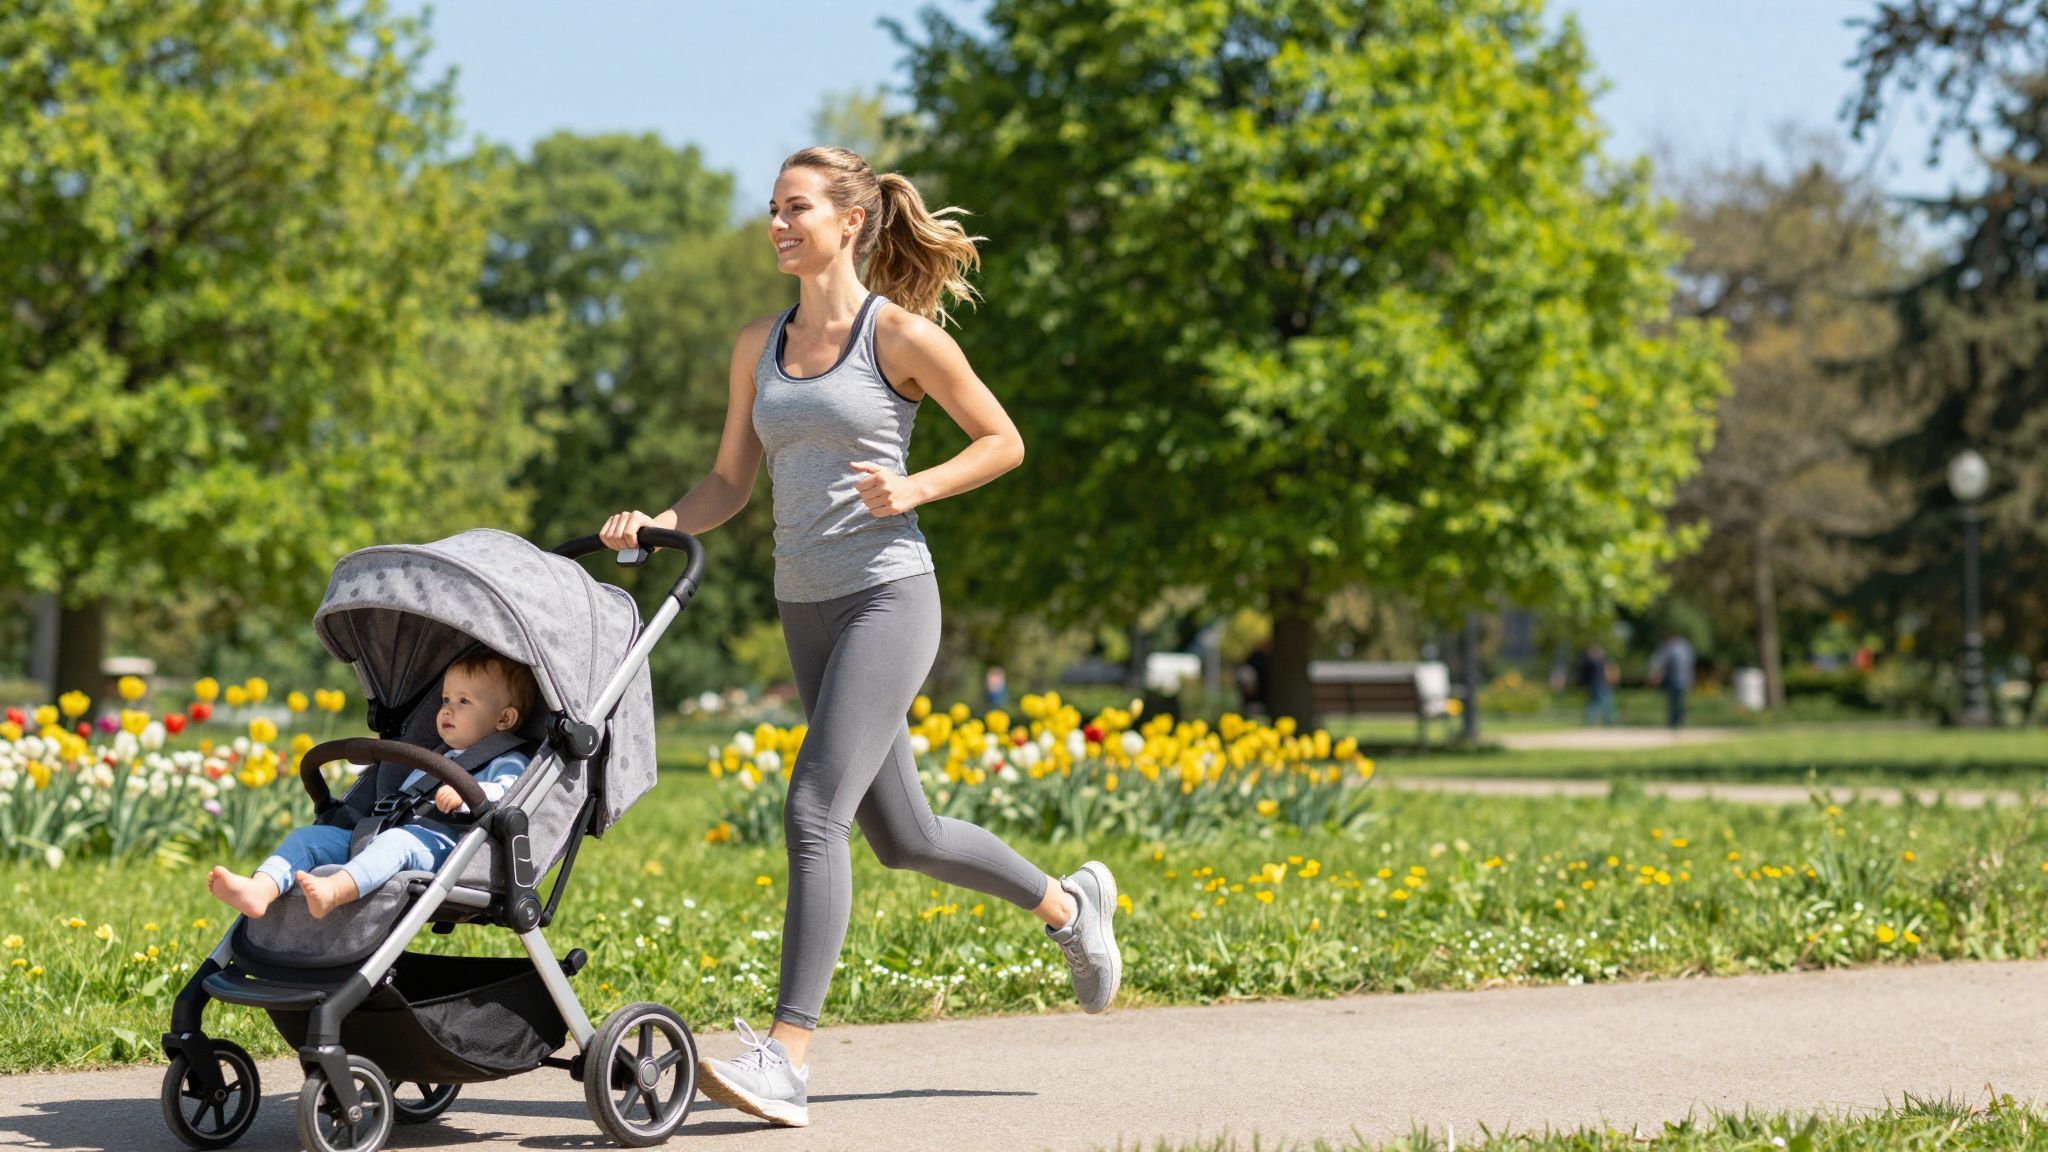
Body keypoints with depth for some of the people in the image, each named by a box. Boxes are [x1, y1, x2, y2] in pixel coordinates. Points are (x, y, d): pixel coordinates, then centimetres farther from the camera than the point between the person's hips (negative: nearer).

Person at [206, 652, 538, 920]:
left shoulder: (507, 763, 8)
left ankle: (333, 892, -67)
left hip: (436, 841, -9)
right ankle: (261, 891, -31)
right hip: (379, 833, 9)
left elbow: (508, 793, -13)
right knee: (307, 836, -4)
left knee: (397, 841, -41)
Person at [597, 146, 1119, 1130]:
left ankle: (787, 1057, -17)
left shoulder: (901, 333, -6)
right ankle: (1066, 902, 39)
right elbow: (730, 483, 14)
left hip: (888, 595, -7)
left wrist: (909, 490, -15)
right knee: (901, 837, 14)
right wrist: (655, 525, -4)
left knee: (815, 811, -18)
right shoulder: (758, 345, 11)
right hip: (806, 606, 7)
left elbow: (1003, 442, 0)